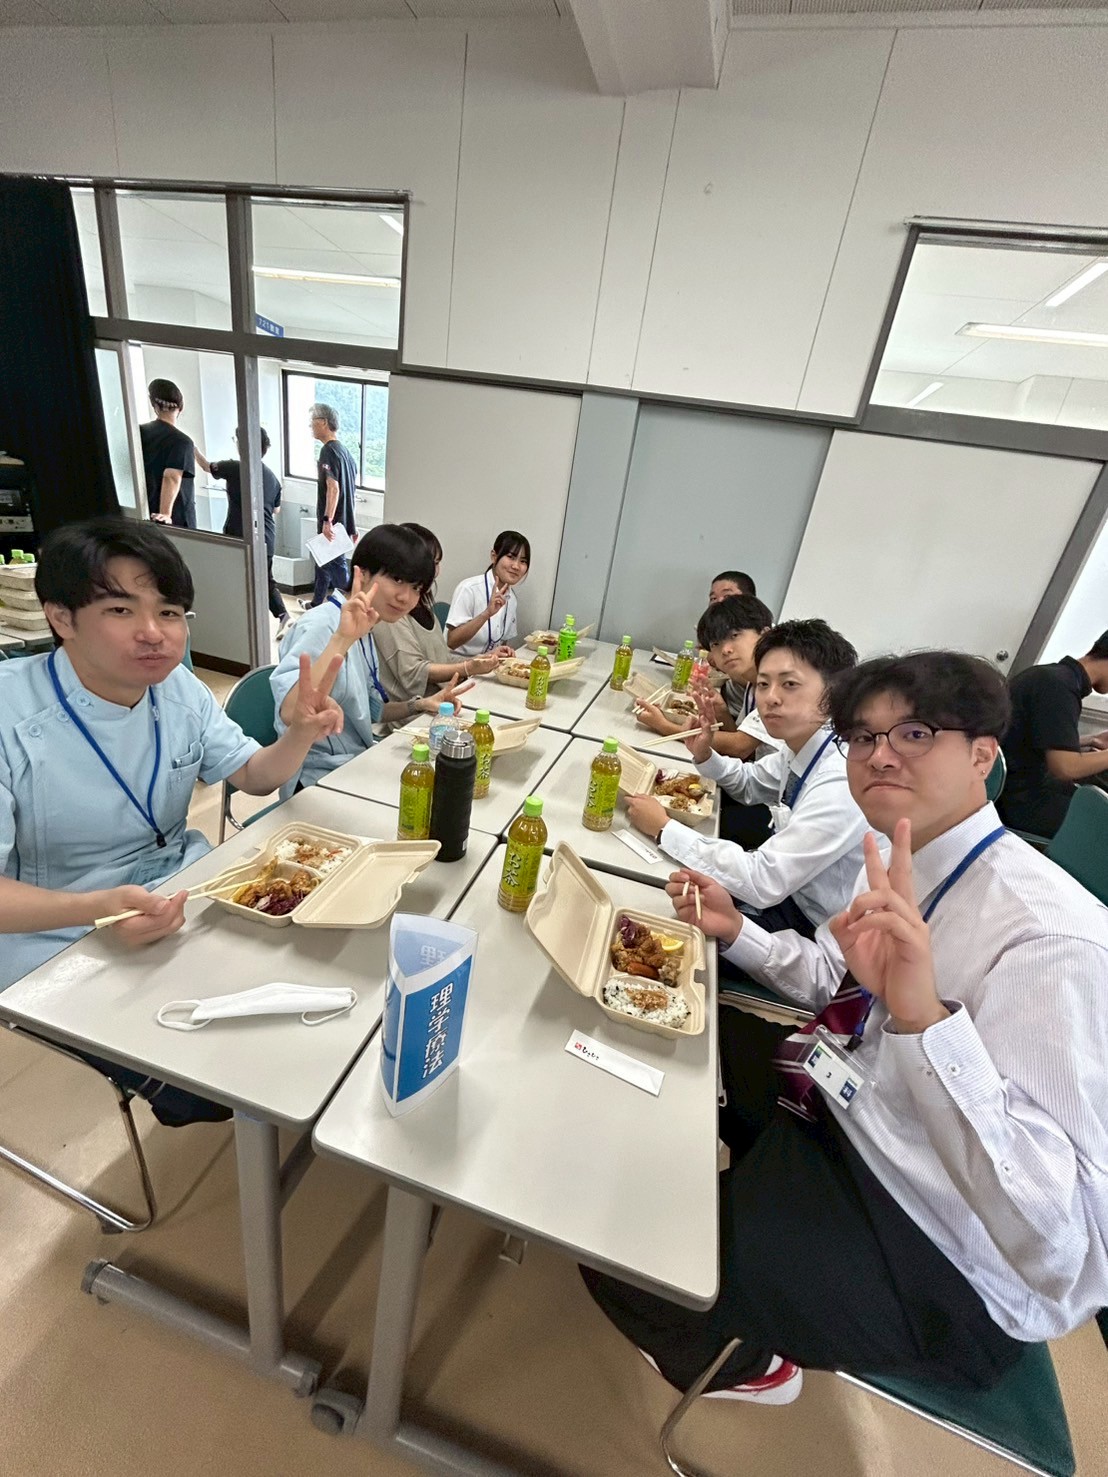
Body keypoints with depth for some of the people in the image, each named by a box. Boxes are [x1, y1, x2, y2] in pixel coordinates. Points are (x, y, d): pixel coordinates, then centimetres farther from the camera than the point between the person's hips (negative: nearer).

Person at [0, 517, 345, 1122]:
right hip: (63, 941, -5)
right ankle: (184, 1103, 20)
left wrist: (300, 735, -18)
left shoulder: (179, 687, -4)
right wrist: (96, 908, -38)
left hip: (185, 887, 6)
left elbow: (253, 776, 3)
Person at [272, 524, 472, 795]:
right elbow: (290, 714, -33)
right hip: (321, 781, -8)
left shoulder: (363, 631, 8)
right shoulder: (322, 625, -18)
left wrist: (420, 705, 0)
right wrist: (342, 638, -38)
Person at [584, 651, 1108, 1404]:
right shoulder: (901, 861, -6)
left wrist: (925, 1016, -47)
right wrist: (736, 930, -4)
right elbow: (840, 983, 11)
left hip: (936, 1258, -7)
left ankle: (742, 1363, 26)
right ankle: (746, 1196, 40)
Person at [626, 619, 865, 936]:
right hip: (789, 894, 7)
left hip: (812, 930, -6)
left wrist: (663, 828, -25)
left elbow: (762, 882, -31)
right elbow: (750, 783, 15)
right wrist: (703, 754, -6)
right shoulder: (800, 747, -6)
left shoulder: (842, 783, -32)